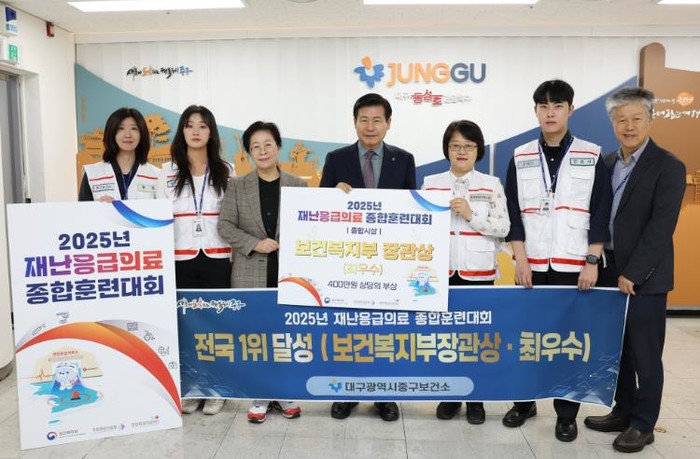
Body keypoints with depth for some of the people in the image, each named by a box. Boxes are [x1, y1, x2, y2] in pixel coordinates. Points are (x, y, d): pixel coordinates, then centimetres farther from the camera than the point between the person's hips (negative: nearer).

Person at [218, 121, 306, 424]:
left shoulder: (298, 186, 4)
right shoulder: (237, 186, 4)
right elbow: (225, 226, -2)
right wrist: (254, 243, -16)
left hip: (289, 273, 0)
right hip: (250, 274, 0)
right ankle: (260, 396, 20)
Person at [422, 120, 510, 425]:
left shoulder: (491, 185, 3)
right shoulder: (431, 184, 6)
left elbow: (503, 228, -3)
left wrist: (470, 215, -14)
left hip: (479, 271, -1)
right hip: (442, 270, 1)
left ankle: (476, 399, 20)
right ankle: (450, 396, 21)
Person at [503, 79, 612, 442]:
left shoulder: (592, 157, 1)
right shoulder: (520, 158, 5)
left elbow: (601, 213, -1)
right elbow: (513, 213, 3)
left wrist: (592, 261, -8)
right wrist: (520, 258, -5)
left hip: (575, 266, -1)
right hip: (532, 266, 2)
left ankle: (567, 413, 20)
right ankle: (524, 401, 26)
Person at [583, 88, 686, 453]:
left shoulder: (668, 166, -9)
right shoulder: (606, 163, 9)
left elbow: (661, 227, -16)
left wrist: (632, 273, -18)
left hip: (644, 277, -6)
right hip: (610, 271, 6)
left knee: (645, 355, 5)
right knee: (617, 350, 15)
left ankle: (643, 424, 20)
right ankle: (623, 411, 31)